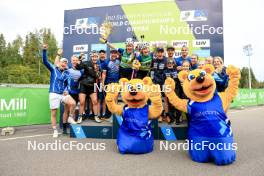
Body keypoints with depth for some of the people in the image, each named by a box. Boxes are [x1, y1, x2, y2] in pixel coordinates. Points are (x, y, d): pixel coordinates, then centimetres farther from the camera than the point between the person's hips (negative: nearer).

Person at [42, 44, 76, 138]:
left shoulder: (67, 73, 9)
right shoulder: (53, 69, 3)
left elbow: (68, 83, 6)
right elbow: (45, 61, -8)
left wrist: (67, 91, -13)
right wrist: (44, 51, -21)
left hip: (63, 93, 2)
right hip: (54, 94, -2)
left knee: (73, 103, -24)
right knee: (53, 113, 2)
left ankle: (70, 118, 2)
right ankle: (55, 131, 17)